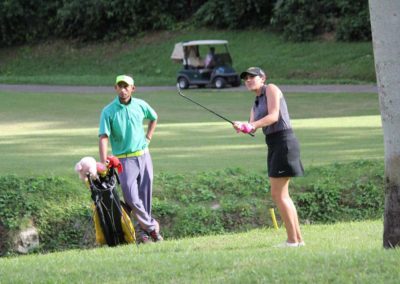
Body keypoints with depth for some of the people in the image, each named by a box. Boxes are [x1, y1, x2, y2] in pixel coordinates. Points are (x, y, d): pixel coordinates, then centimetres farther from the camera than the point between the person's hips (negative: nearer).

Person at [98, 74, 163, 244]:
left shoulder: (140, 105, 3)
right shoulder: (108, 112, -9)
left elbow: (153, 118, 25)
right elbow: (104, 138, -17)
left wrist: (148, 138, 12)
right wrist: (103, 163, -28)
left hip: (144, 156, 3)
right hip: (125, 159, -3)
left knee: (145, 195, 6)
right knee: (131, 196, -12)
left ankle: (142, 229, 19)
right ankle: (152, 226, 4)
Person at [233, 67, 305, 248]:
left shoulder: (271, 89, -3)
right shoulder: (256, 104, 21)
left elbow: (273, 116, -16)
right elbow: (252, 126, 6)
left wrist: (253, 125, -27)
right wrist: (242, 127, -16)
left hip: (283, 141, -10)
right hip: (273, 146, 10)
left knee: (278, 195, -10)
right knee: (282, 195, 12)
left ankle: (292, 240, -9)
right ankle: (298, 238, 16)